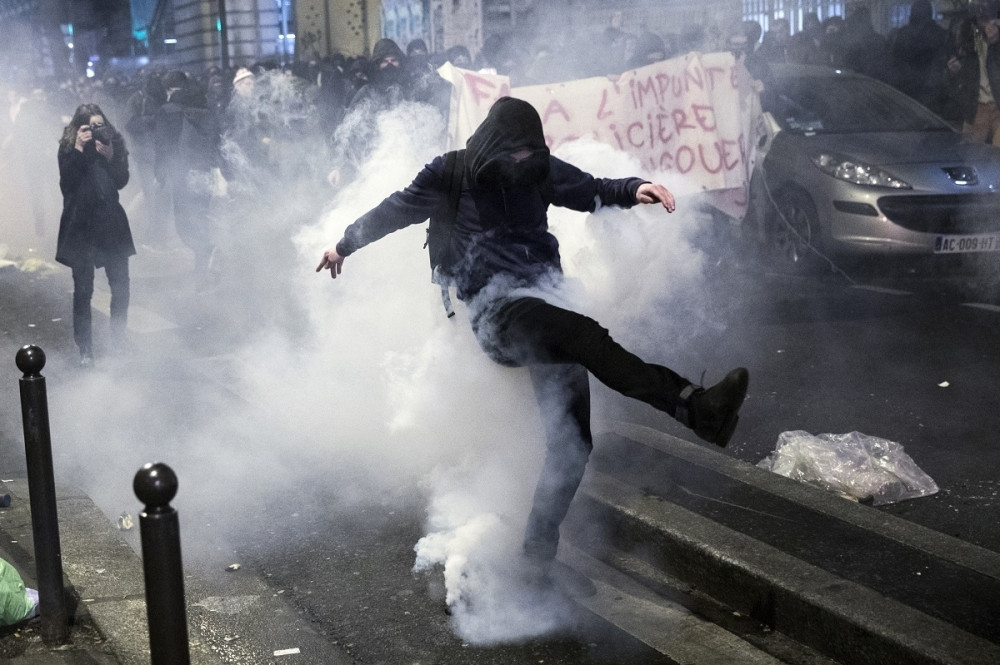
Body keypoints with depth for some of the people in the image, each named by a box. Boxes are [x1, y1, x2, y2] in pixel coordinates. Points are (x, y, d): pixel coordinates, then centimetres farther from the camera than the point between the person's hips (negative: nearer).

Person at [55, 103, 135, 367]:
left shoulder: (114, 144, 2)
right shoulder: (68, 149, -5)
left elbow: (122, 181, -4)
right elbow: (66, 184, -18)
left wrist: (110, 157, -19)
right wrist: (79, 150, -23)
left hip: (112, 222, 3)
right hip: (80, 225, -3)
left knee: (121, 284, 8)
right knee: (83, 289, -3)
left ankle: (119, 334, 29)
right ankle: (85, 348, 4)